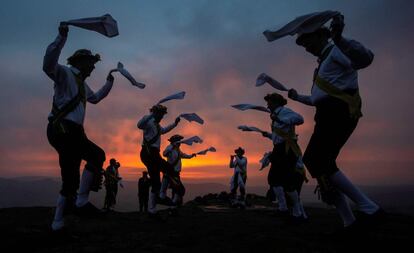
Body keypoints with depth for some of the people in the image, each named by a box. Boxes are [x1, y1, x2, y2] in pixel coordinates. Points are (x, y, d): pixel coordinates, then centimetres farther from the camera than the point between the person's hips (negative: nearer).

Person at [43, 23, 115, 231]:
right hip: (61, 129, -10)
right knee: (97, 155, -22)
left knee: (71, 181, 8)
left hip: (72, 132, 10)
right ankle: (82, 201, -14)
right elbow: (48, 65, -24)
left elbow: (95, 98, 44)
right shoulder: (65, 73, -1)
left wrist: (109, 82, 39)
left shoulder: (82, 83, 26)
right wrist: (62, 38, -30)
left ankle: (57, 222, 16)